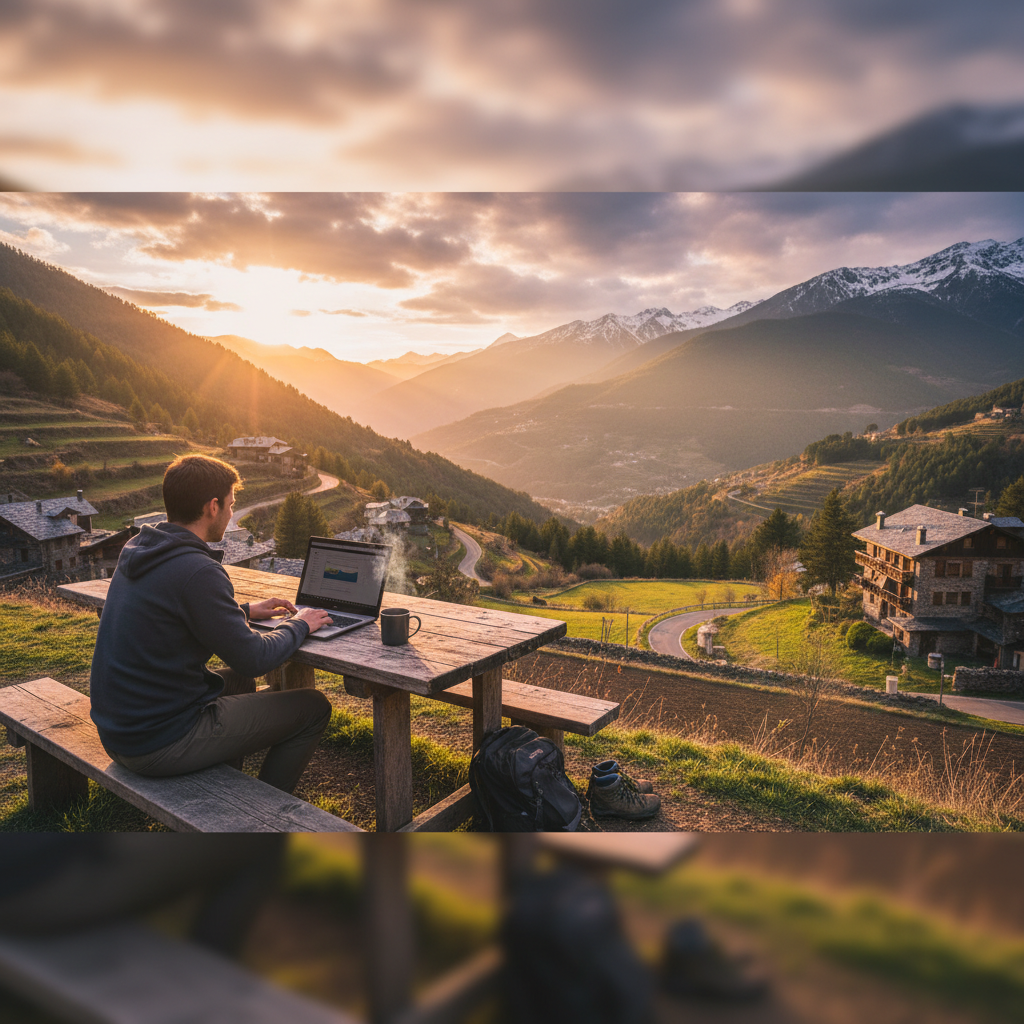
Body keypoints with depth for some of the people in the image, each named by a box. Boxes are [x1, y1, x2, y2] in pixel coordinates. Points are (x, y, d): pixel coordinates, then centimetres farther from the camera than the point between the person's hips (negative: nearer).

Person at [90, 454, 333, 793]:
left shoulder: (137, 550, 4)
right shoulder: (198, 571, -25)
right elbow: (254, 659, -20)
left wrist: (244, 611, 20)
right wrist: (298, 625, -2)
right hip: (160, 745, -9)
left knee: (238, 681, 32)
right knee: (314, 707, 1)